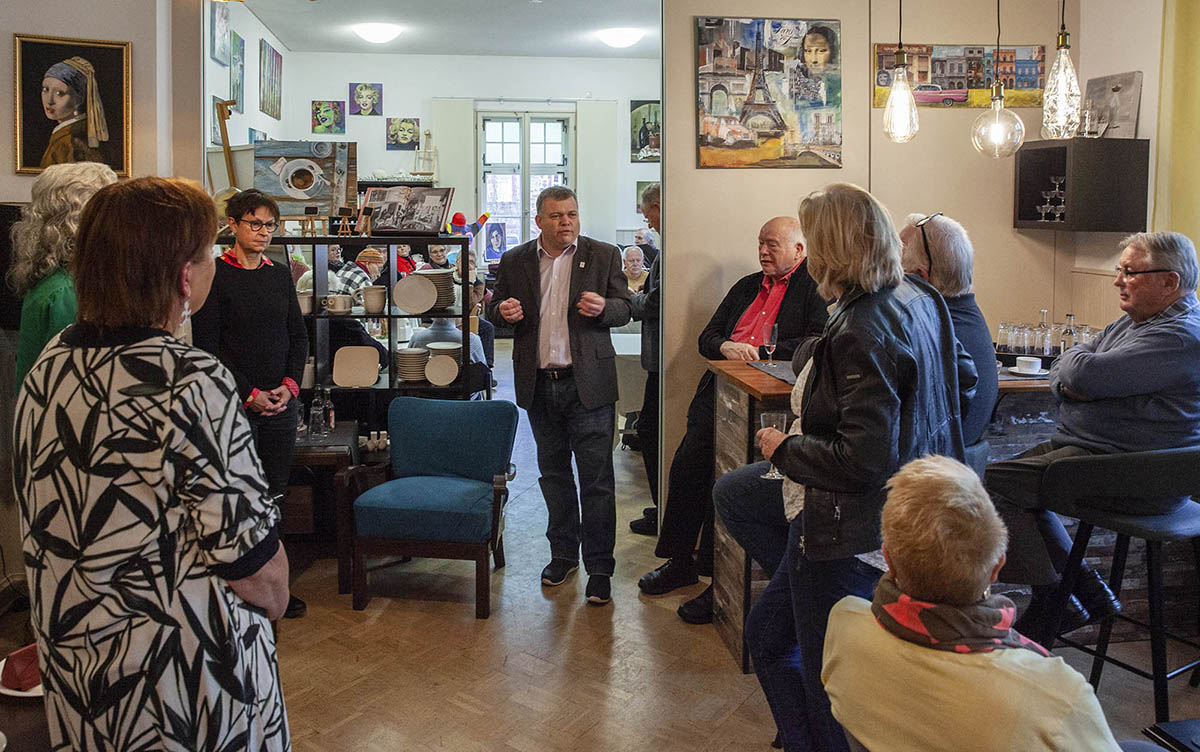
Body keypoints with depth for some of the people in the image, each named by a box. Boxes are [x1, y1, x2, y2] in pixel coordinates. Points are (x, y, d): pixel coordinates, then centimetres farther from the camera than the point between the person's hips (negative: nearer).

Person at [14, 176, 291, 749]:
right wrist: (275, 600, -2)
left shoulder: (48, 366, -3)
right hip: (182, 676, -7)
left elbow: (46, 527, 8)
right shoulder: (192, 383, -27)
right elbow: (252, 560, -23)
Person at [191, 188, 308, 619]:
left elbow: (299, 336, 13)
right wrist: (249, 394, -12)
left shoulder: (280, 275, 11)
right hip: (236, 403, -5)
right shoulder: (214, 275, -4)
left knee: (274, 494, 9)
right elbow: (206, 345, -8)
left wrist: (289, 385, -2)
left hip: (281, 401, 5)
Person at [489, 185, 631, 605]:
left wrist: (603, 307, -19)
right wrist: (505, 313, -10)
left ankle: (599, 568, 8)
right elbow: (498, 310, 14)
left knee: (596, 479, -2)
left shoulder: (604, 256, 2)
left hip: (587, 383, -3)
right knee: (553, 474, 15)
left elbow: (624, 309, 3)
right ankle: (563, 554, 30)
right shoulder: (514, 262, 7)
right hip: (539, 385, 3)